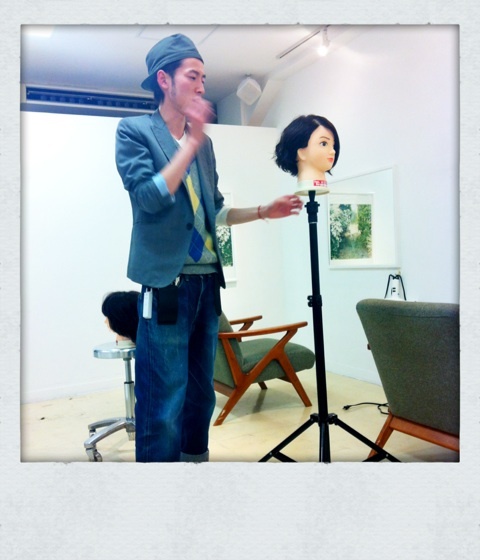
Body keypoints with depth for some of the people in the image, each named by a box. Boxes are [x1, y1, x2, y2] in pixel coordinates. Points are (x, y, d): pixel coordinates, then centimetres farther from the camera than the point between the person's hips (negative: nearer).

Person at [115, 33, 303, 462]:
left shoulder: (204, 141, 17)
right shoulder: (135, 130, -1)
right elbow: (150, 197, -15)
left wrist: (265, 211, 13)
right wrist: (192, 141, -13)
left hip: (207, 281, 7)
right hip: (167, 283, -7)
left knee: (201, 395, 15)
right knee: (164, 406, -3)